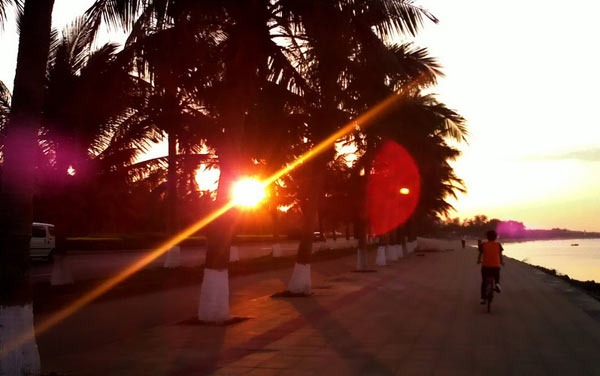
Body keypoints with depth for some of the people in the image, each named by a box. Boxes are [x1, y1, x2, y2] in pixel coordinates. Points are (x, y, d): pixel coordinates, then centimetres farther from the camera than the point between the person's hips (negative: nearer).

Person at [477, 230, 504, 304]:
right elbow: (500, 255, 2)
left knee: (484, 282, 16)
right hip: (496, 266, 0)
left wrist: (479, 260, 25)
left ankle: (483, 298, 12)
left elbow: (480, 254, 4)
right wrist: (501, 262, 23)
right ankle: (497, 284, -7)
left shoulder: (483, 245, -1)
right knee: (497, 278, 27)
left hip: (485, 266, 0)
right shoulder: (498, 245, 0)